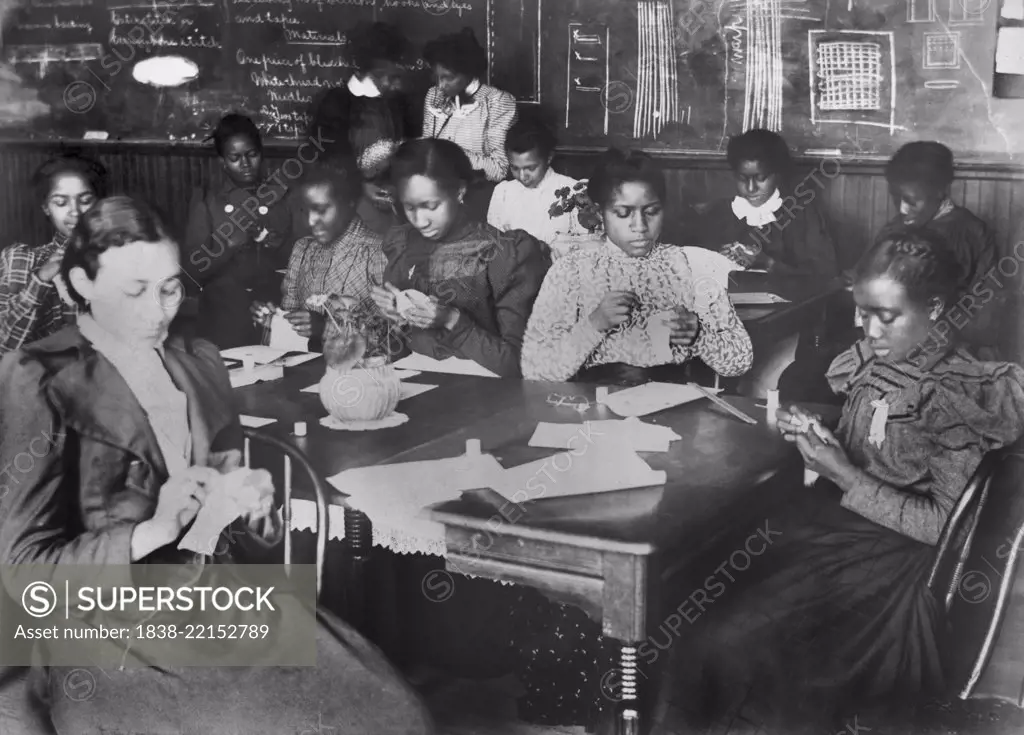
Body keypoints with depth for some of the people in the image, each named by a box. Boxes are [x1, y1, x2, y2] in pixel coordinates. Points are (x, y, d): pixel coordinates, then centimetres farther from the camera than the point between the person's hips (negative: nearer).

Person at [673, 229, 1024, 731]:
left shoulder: (959, 392, -12)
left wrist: (843, 474, -18)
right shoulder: (869, 362, 5)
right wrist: (810, 433, -5)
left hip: (892, 552, -6)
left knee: (726, 642, -22)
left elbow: (940, 524, -12)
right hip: (831, 520, 6)